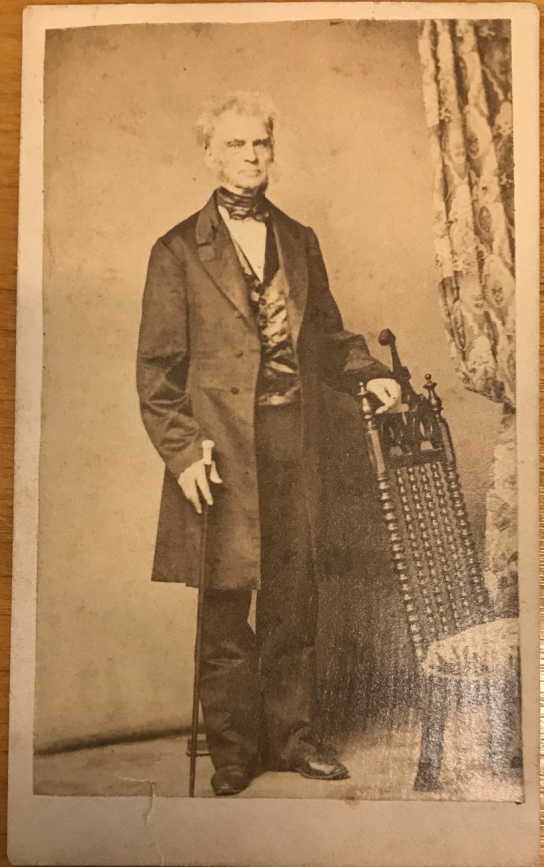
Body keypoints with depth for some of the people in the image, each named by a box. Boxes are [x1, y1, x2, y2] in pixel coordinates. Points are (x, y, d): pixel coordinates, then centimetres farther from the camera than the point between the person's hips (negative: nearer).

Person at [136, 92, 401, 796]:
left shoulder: (299, 241, 14)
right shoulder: (178, 251, 1)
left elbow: (326, 335, 20)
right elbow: (157, 366, -2)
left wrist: (369, 373, 2)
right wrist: (182, 453, -10)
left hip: (294, 444, 4)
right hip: (222, 450, -4)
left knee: (294, 600, 12)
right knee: (226, 610, 4)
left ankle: (291, 736, 29)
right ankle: (232, 753, 21)